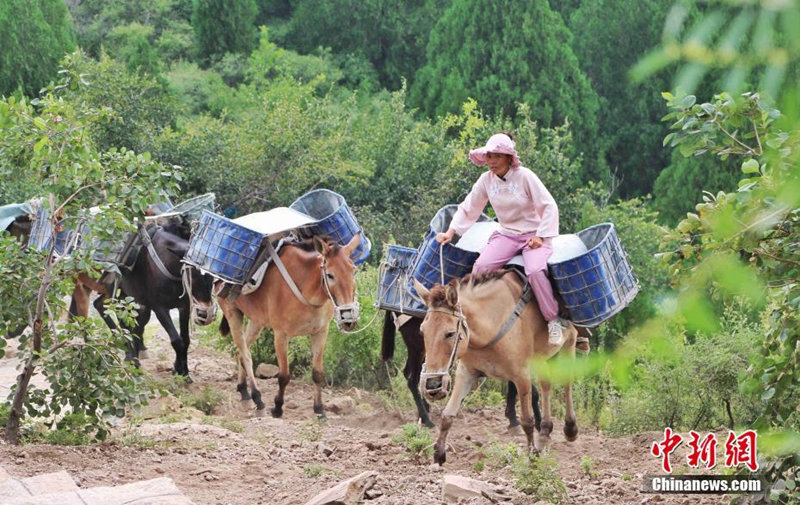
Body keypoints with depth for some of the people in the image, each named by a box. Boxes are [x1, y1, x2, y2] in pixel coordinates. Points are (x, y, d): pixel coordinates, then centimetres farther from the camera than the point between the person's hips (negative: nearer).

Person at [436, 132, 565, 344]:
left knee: (535, 271, -32)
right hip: (506, 235, 4)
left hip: (534, 235, -4)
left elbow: (549, 206, -9)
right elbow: (468, 208, 11)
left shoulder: (525, 176, -12)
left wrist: (541, 236, -15)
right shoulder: (486, 180, 1)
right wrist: (450, 232, 2)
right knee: (480, 267, -22)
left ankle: (553, 321, -16)